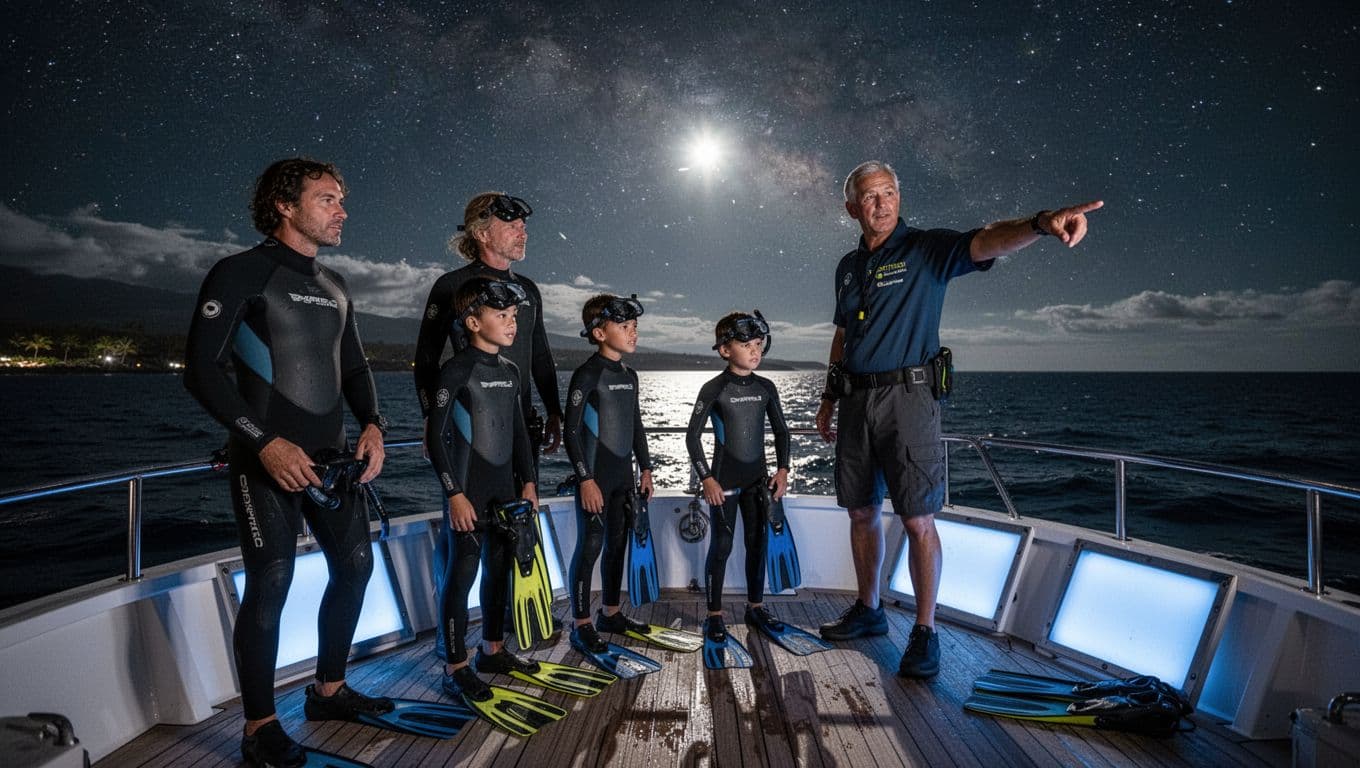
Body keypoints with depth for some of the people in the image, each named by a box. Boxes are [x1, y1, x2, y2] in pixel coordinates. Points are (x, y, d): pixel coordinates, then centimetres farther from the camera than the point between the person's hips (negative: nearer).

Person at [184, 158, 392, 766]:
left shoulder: (335, 289, 15)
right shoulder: (241, 273, -6)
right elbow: (203, 370, -12)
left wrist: (372, 425, -1)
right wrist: (266, 443, -19)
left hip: (331, 457, 7)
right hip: (267, 458, -7)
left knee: (355, 564, 11)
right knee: (269, 585, -4)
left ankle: (329, 691, 29)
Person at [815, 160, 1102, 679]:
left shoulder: (927, 249, -2)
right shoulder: (847, 266, 15)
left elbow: (984, 243, -21)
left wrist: (1040, 224, -42)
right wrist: (828, 399, 20)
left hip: (907, 397, -5)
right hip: (856, 401, 6)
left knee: (918, 518, -5)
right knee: (861, 511, 12)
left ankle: (925, 632, 9)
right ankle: (869, 611, 28)